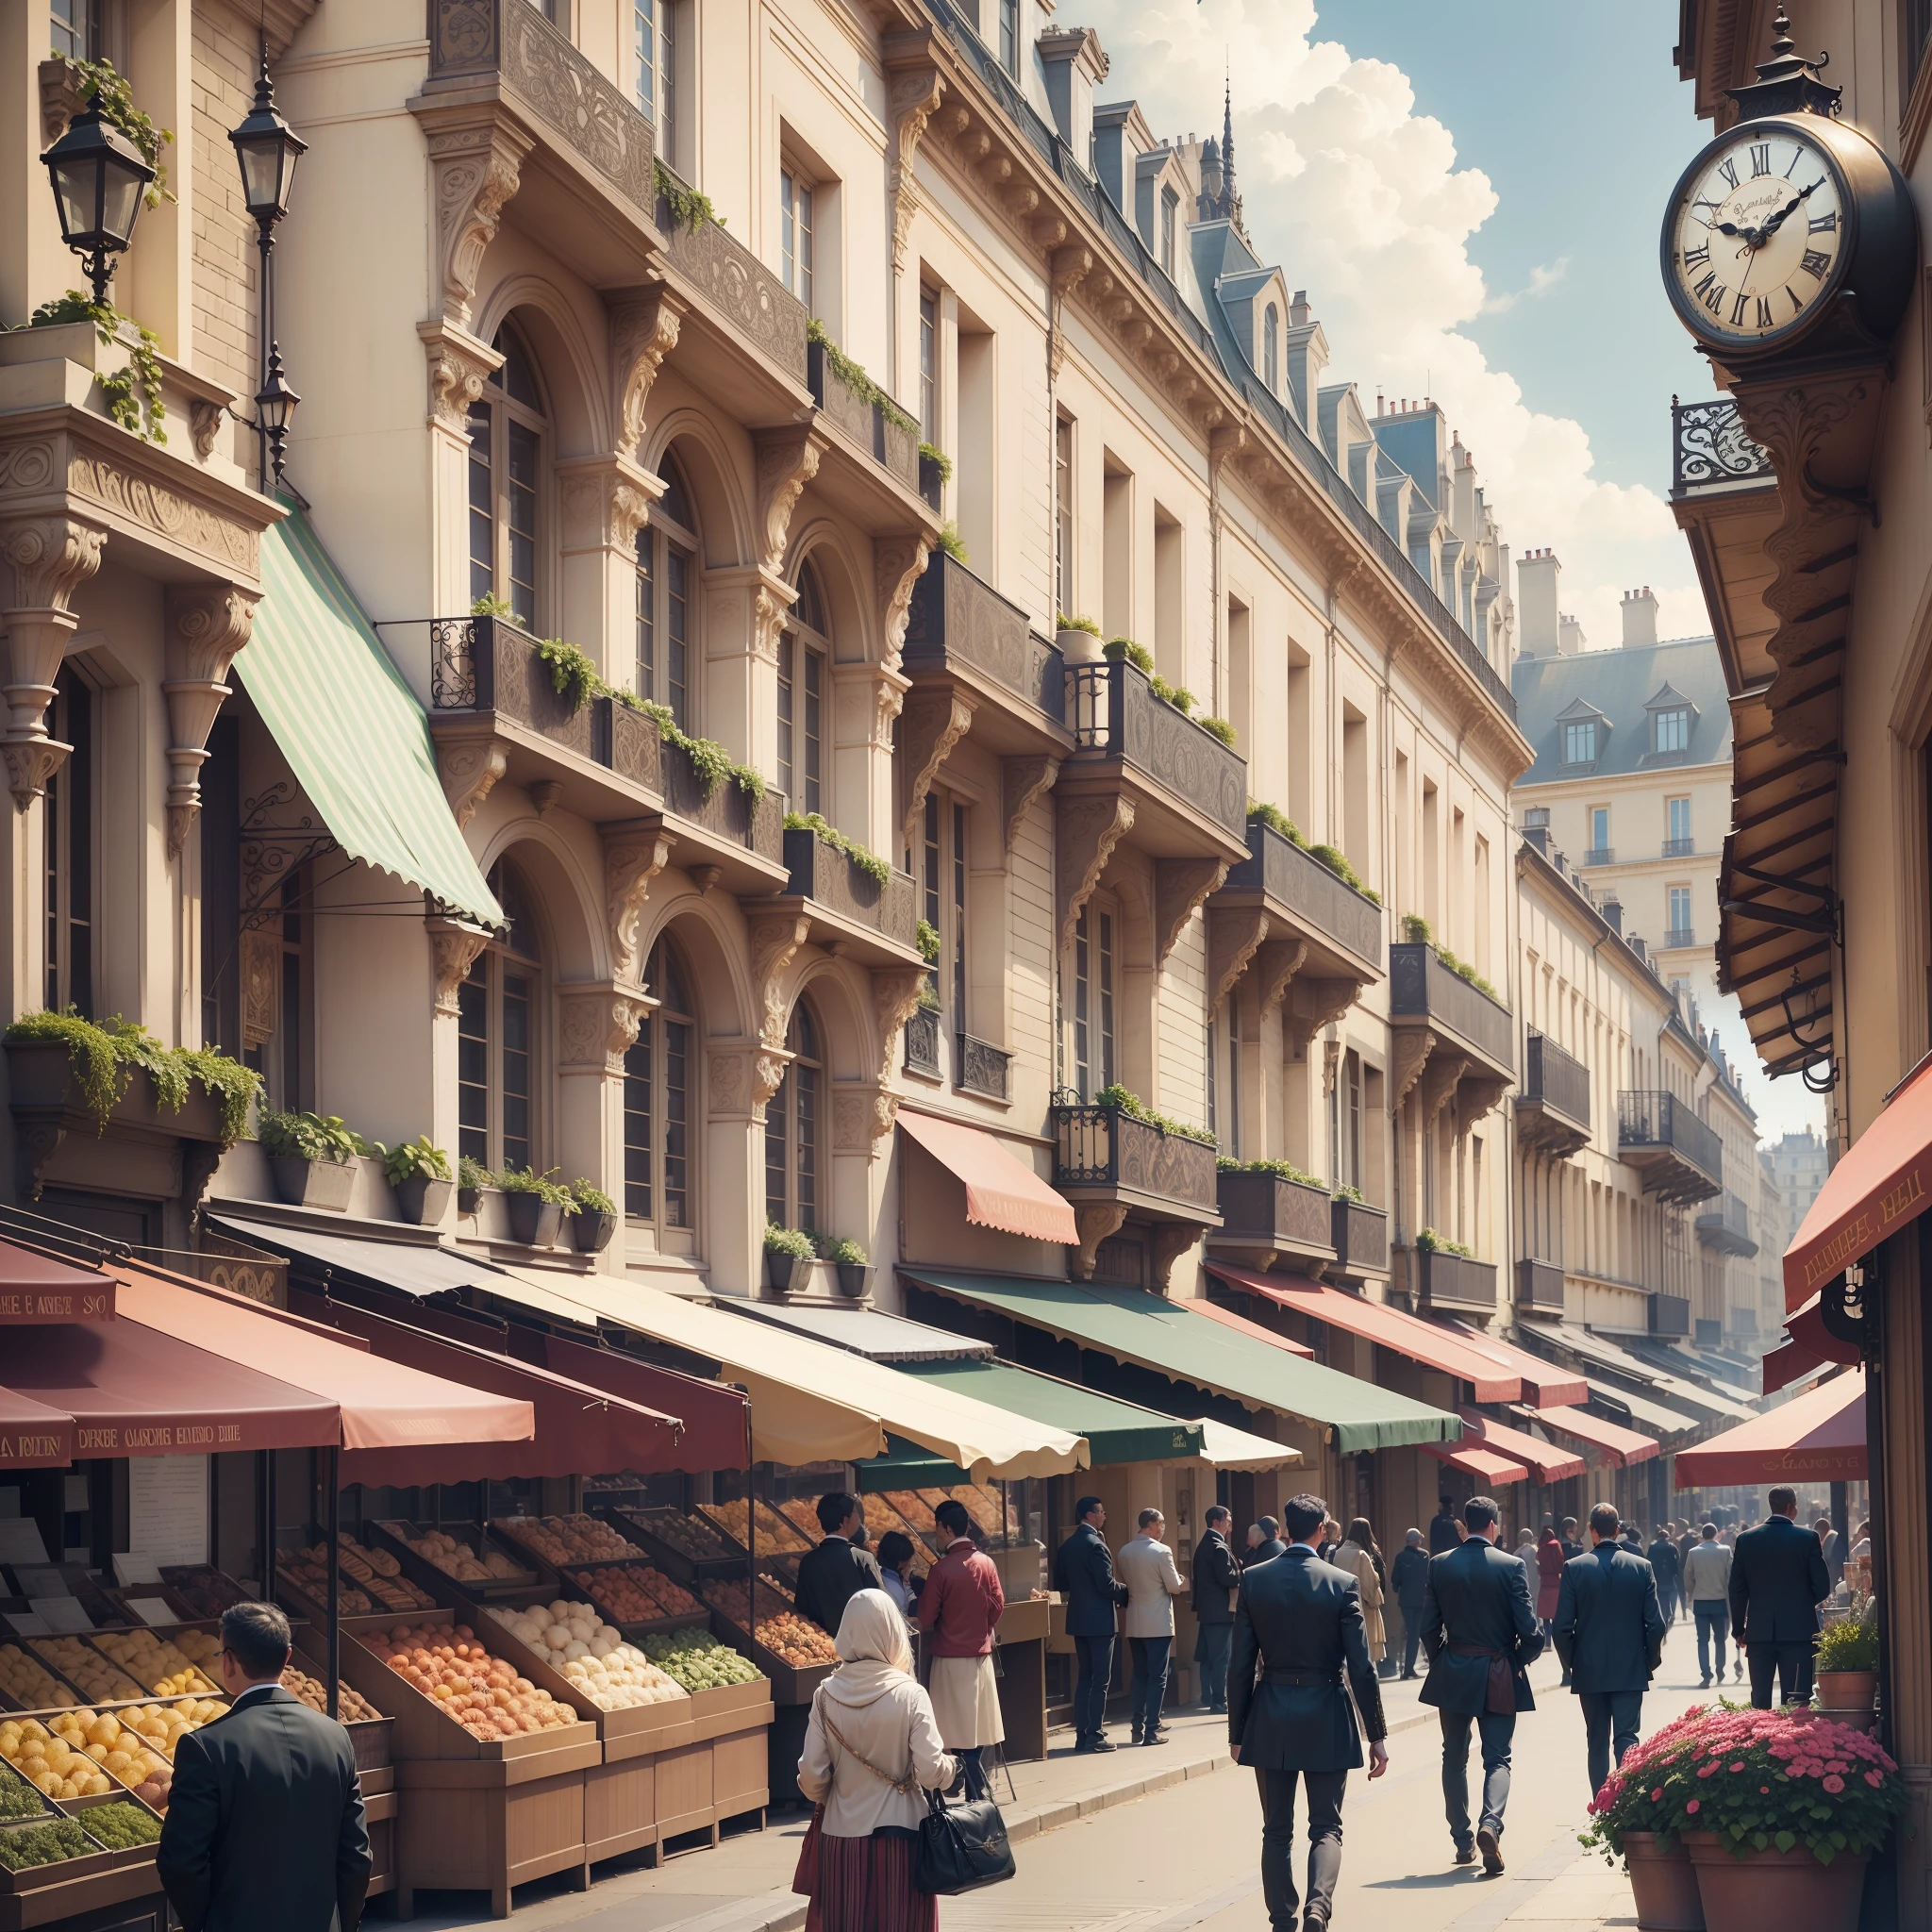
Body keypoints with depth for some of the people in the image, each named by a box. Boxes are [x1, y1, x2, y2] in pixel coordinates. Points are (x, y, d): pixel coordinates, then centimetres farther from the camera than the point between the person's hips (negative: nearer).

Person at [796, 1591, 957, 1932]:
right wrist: (953, 1766, 9)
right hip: (900, 1837, -2)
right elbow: (931, 1772, -13)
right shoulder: (909, 1695, -12)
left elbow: (811, 1776, -4)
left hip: (842, 1838, 2)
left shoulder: (827, 1695, -6)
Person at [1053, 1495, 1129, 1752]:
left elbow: (1060, 1583, 14)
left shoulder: (1066, 1546, 9)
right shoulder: (1096, 1545, -17)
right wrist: (1126, 1591, -2)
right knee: (1100, 1680, -3)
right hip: (1099, 1620, -8)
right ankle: (1095, 1736, -3)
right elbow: (1107, 1585, -20)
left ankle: (1082, 1735, 14)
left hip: (1078, 1619, 8)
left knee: (1085, 1678, 13)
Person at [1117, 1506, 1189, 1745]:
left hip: (1134, 1624, 6)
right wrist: (1179, 1580, 10)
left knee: (1139, 1675, 14)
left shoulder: (1124, 1552, 3)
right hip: (1158, 1624, -6)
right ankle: (1151, 1731, -1)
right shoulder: (1161, 1551, -15)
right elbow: (1175, 1587, -11)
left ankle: (1138, 1727, 16)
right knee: (1157, 1677, 0)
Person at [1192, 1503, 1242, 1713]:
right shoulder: (1219, 1547, -16)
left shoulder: (1203, 1545, 14)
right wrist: (1243, 1575, -8)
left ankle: (1208, 1698, 16)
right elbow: (1226, 1578, -23)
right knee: (1221, 1658, -6)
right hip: (1220, 1609, -10)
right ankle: (1219, 1701, -5)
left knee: (1208, 1656, 12)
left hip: (1207, 1608, 10)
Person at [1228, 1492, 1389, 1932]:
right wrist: (1376, 1735, 0)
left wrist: (1237, 1731, 6)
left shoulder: (1254, 1580, -3)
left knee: (1277, 1830, 12)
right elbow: (1361, 1668, -8)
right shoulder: (1343, 1583, -8)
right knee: (1326, 1827, 7)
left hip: (1270, 1720, 2)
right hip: (1327, 1720, -1)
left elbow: (1241, 1665, -2)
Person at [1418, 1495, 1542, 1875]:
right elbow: (1529, 1629, -11)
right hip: (1499, 1679, -2)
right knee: (1497, 1758, 4)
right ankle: (1490, 1824, -20)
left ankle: (1463, 1842, 17)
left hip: (1453, 1676, 2)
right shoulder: (1511, 1566, -9)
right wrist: (1523, 1658, 9)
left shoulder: (1439, 1565, -3)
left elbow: (1428, 1626, -2)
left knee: (1454, 1758, 15)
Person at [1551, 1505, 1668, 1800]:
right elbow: (1656, 1623, -5)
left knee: (1597, 1743, 10)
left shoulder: (1575, 1568, -6)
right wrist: (1651, 1661, 10)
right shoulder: (1642, 1567, -3)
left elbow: (1562, 1627, -7)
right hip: (1631, 1671, 0)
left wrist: (1571, 1663, 8)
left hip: (1589, 1671, 0)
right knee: (1627, 1738, 0)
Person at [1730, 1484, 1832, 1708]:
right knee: (1797, 1700, 0)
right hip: (1798, 1630, -2)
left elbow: (1737, 1589, 3)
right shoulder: (1808, 1538, -5)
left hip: (1759, 1631, 2)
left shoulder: (1746, 1540, 1)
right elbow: (1822, 1586, -3)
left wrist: (1739, 1629, 11)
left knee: (1760, 1701, 6)